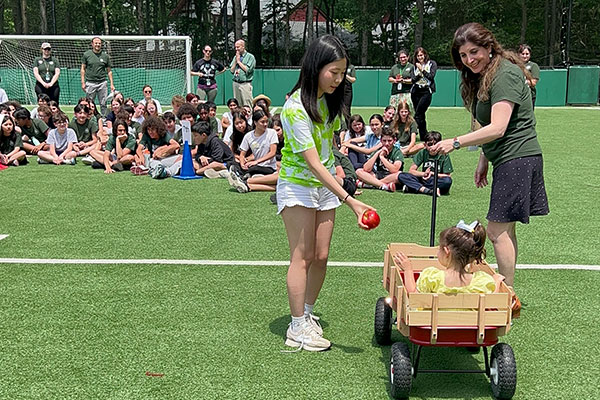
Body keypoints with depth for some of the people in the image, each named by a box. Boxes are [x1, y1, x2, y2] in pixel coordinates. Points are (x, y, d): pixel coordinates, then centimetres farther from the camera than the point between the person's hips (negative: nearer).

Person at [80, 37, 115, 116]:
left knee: (103, 104, 0)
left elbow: (109, 71, 12)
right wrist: (83, 82, -1)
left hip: (102, 83, 1)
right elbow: (83, 69, 7)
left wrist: (112, 84, 4)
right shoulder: (86, 54, 4)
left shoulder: (105, 56, 8)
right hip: (90, 83, -1)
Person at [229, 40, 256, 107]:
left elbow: (247, 70, -12)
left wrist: (239, 61, -4)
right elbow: (232, 70, 13)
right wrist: (236, 60, 2)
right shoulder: (235, 57, 18)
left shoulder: (250, 57, 0)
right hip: (236, 83, 6)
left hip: (245, 83, -6)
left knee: (247, 106, -9)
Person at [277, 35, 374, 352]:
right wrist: (350, 201, -35)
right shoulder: (295, 109, -25)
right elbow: (313, 163, -30)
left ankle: (307, 314, 22)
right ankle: (297, 328, 5)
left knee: (321, 256, 6)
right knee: (302, 257, -5)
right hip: (297, 184, -6)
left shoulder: (330, 98, -1)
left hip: (326, 184, 6)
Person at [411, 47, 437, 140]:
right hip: (415, 92, 5)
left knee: (417, 115, -15)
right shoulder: (415, 66, 13)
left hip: (426, 91, -5)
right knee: (421, 115, 7)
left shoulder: (432, 64, 4)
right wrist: (419, 74, -12)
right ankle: (424, 137, 14)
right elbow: (413, 79, 4)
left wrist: (422, 70, -11)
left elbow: (431, 76, -7)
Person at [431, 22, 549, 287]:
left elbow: (498, 128, -23)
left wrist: (456, 143, -26)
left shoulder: (505, 74, -15)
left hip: (518, 159, -10)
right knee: (505, 229, 13)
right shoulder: (482, 77, 17)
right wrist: (483, 162, 15)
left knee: (497, 230, -8)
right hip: (508, 160, 10)